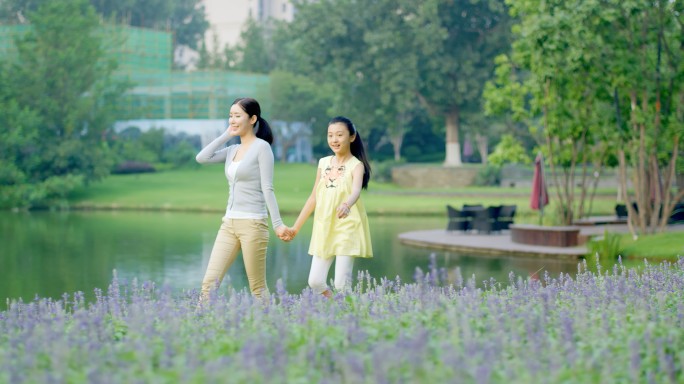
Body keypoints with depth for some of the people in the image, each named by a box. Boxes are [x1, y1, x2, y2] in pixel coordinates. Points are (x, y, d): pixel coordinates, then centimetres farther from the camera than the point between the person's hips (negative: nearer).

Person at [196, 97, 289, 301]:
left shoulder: (262, 147, -4)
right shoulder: (232, 150, 15)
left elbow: (267, 189, -9)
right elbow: (202, 158, 3)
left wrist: (278, 223, -14)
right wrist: (226, 135, 8)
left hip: (252, 223, -7)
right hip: (229, 223, 7)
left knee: (257, 287, -1)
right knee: (209, 282, -1)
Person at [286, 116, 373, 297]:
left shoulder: (356, 165, -6)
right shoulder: (323, 163, 10)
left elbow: (356, 191, -26)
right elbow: (314, 197, 17)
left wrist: (347, 205, -49)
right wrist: (296, 227, 18)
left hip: (347, 228, -5)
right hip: (324, 229, 5)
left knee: (342, 284, -9)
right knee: (315, 281, 2)